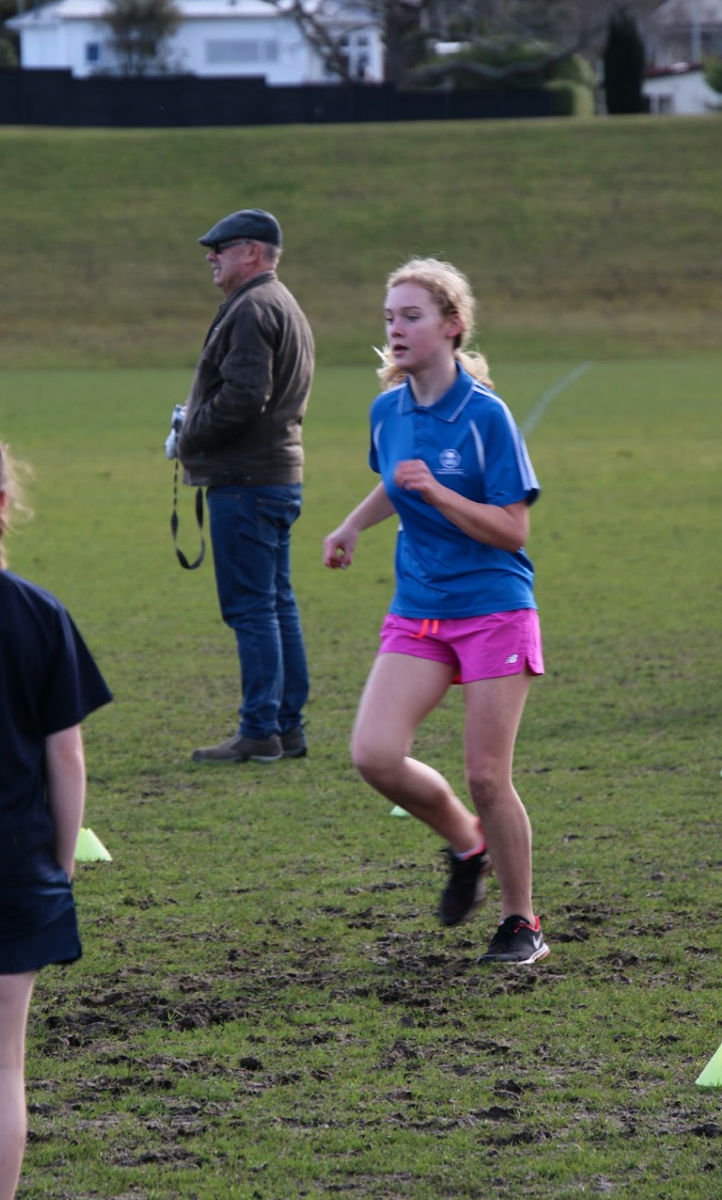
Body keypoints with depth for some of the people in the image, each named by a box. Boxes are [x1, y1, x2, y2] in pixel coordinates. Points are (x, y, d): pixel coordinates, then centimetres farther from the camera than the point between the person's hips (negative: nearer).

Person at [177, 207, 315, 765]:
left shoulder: (252, 310, -14)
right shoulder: (288, 308, 19)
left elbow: (242, 398, -23)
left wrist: (191, 433, -9)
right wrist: (195, 418, 14)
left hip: (245, 481, -10)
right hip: (280, 473, 10)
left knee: (251, 608, -8)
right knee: (277, 604, 13)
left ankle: (260, 732, -8)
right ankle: (288, 727, 15)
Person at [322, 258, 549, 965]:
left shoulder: (485, 416, -13)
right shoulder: (387, 411, 5)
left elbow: (511, 530, -15)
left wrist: (433, 491, -24)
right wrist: (352, 527, 20)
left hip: (493, 609, -5)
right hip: (417, 614, 5)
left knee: (485, 776, -5)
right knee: (374, 755, -12)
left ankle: (521, 923, 14)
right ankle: (465, 842, 16)